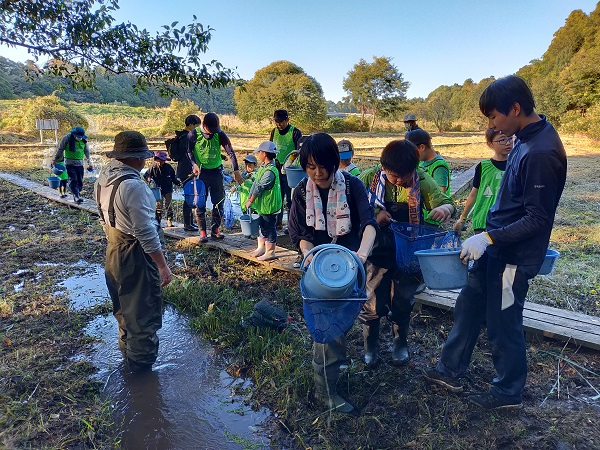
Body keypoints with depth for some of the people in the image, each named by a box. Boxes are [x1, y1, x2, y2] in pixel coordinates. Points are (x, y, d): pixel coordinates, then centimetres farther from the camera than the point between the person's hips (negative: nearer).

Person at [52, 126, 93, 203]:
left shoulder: (84, 140, 3)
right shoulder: (66, 138, -8)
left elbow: (86, 152, 16)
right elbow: (60, 149, 1)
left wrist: (89, 162, 14)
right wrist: (55, 160, 7)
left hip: (79, 163, 4)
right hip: (69, 163, -4)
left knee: (80, 180, 2)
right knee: (73, 180, -12)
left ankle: (77, 195, 11)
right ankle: (76, 196, -17)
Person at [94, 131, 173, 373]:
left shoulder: (103, 177, 2)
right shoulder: (133, 185, -27)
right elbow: (146, 232, -27)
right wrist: (162, 265, -20)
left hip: (113, 250, 10)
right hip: (135, 256, -10)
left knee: (124, 308, 26)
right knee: (143, 313, 7)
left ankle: (128, 352, 47)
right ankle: (142, 365, 22)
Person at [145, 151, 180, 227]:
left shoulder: (169, 167, -2)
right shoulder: (153, 167, -5)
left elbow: (173, 178, 7)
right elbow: (147, 174, 3)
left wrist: (178, 183, -5)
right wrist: (148, 178, -19)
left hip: (168, 190, 1)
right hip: (158, 190, -1)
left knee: (168, 206, 5)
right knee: (158, 206, 1)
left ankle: (169, 221, 14)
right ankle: (158, 222, 11)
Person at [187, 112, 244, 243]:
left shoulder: (220, 134, -7)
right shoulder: (194, 134, -9)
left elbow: (230, 152, -9)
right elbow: (189, 151, 0)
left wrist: (236, 171, -16)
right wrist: (194, 164, -18)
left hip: (216, 171, 2)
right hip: (201, 172, -2)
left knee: (219, 201, 5)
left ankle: (215, 230, 18)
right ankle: (203, 232, 8)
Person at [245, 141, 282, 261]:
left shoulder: (270, 171, -24)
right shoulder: (263, 167, 7)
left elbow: (259, 187, -22)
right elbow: (255, 183, 11)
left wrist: (251, 201, -14)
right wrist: (249, 197, 8)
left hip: (269, 205, -10)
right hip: (263, 204, 10)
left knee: (269, 228, 2)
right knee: (262, 226, 19)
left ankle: (270, 252, 14)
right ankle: (261, 248, 34)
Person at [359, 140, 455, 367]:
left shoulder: (422, 180, -9)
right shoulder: (369, 178, -10)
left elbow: (446, 202, -12)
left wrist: (444, 209, -36)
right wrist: (374, 217, -24)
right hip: (378, 252, -1)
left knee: (403, 300, 12)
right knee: (373, 300, 2)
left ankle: (401, 342, 39)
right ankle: (370, 344, 30)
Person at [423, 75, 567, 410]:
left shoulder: (541, 153, -25)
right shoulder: (527, 139, 4)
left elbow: (539, 219, -23)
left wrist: (489, 237, -24)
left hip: (515, 256, -9)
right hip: (496, 247, 9)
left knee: (503, 323, 9)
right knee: (469, 306, 17)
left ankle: (509, 392, 33)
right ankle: (451, 371, 34)